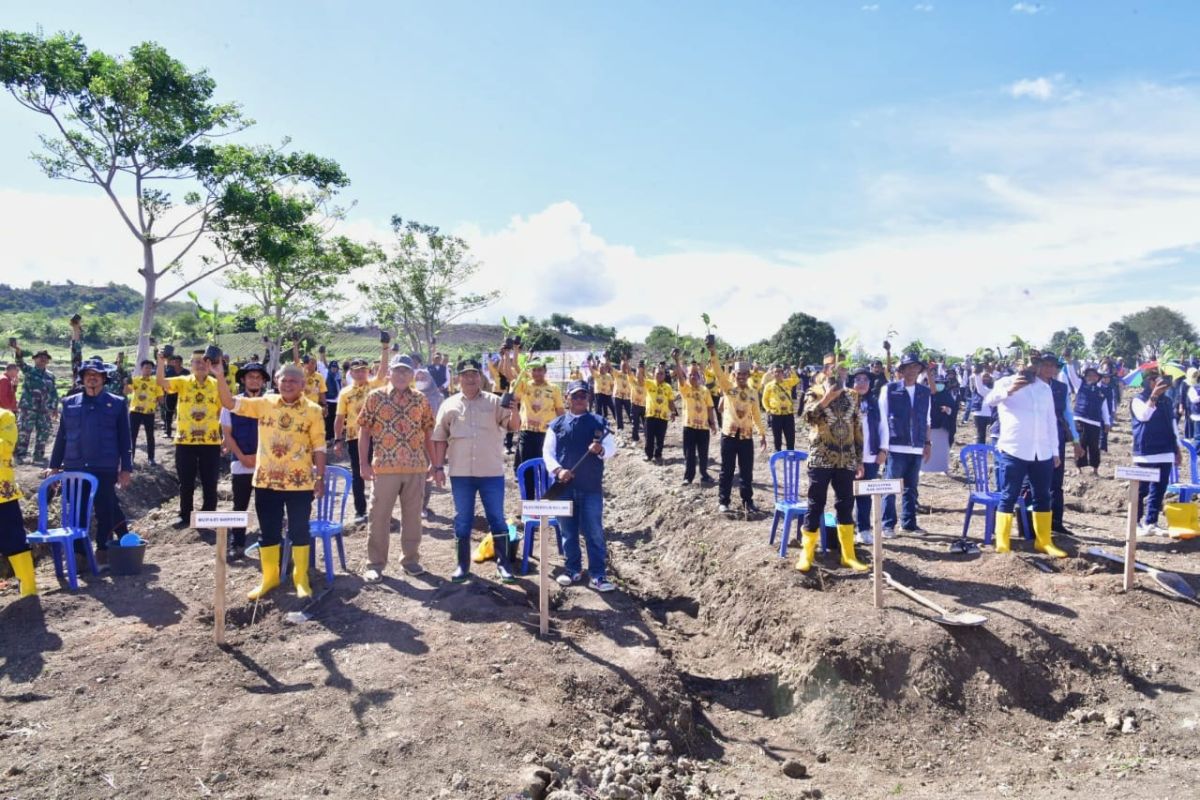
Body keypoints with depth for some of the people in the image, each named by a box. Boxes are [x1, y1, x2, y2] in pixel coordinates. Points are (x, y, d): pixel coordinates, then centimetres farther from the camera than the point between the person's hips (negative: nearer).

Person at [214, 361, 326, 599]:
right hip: (266, 481, 2)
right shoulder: (264, 404, 3)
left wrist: (320, 478, -5)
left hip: (299, 482, -2)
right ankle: (269, 577, 26)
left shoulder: (313, 410, -3)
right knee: (268, 531, 11)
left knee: (300, 531, 7)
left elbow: (319, 448, -2)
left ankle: (301, 579, 19)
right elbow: (229, 403, -2)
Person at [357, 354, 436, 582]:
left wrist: (433, 462, 7)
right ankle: (375, 564, 13)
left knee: (412, 516, 11)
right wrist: (363, 463, -6)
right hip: (384, 467, -2)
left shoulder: (420, 400, 7)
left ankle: (410, 559, 24)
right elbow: (364, 431, 0)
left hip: (416, 467, 2)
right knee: (379, 516, 4)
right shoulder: (375, 397, 0)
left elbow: (427, 433, 11)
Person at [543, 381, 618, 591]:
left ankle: (598, 576, 4)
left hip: (591, 487, -1)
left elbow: (612, 448, 2)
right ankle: (573, 570, 24)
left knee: (594, 532, -1)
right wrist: (558, 470, -16)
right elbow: (547, 452, 1)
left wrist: (601, 450, -20)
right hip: (564, 487, 1)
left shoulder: (599, 422, 5)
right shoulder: (556, 424, 6)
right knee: (568, 532, 11)